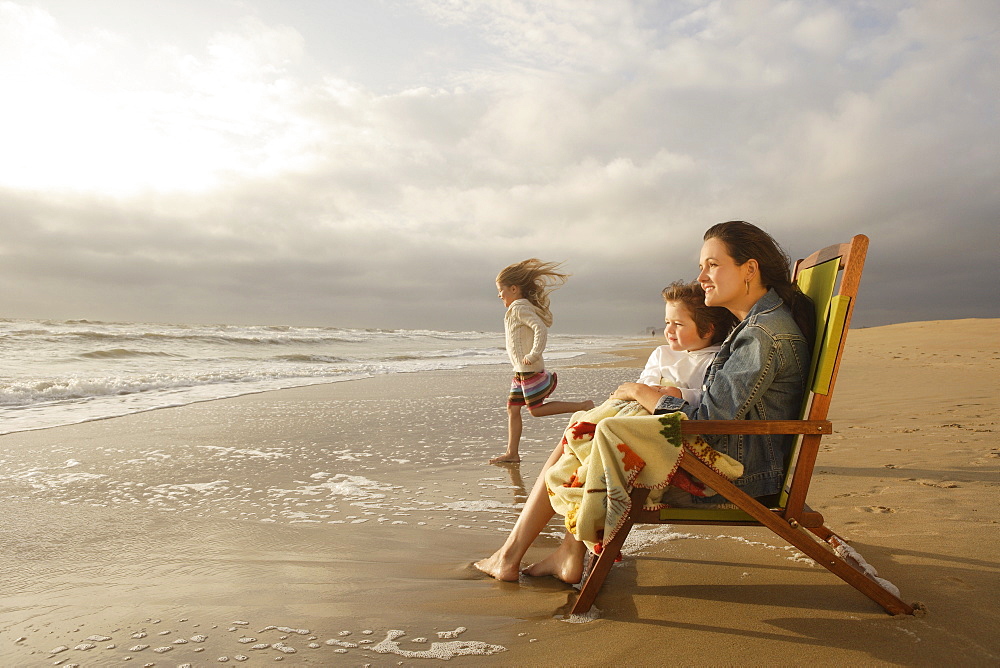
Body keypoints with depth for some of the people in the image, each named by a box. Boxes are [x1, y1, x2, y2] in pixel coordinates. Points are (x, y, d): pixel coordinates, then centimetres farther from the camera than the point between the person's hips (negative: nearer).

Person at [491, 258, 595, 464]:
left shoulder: (519, 307, -14)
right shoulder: (520, 307, 16)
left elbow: (541, 328, -25)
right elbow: (537, 328, 22)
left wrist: (533, 355, -27)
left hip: (530, 370, -10)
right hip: (521, 371, 10)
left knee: (536, 409, -7)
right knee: (512, 408, 9)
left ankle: (582, 406, -2)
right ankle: (512, 453, 13)